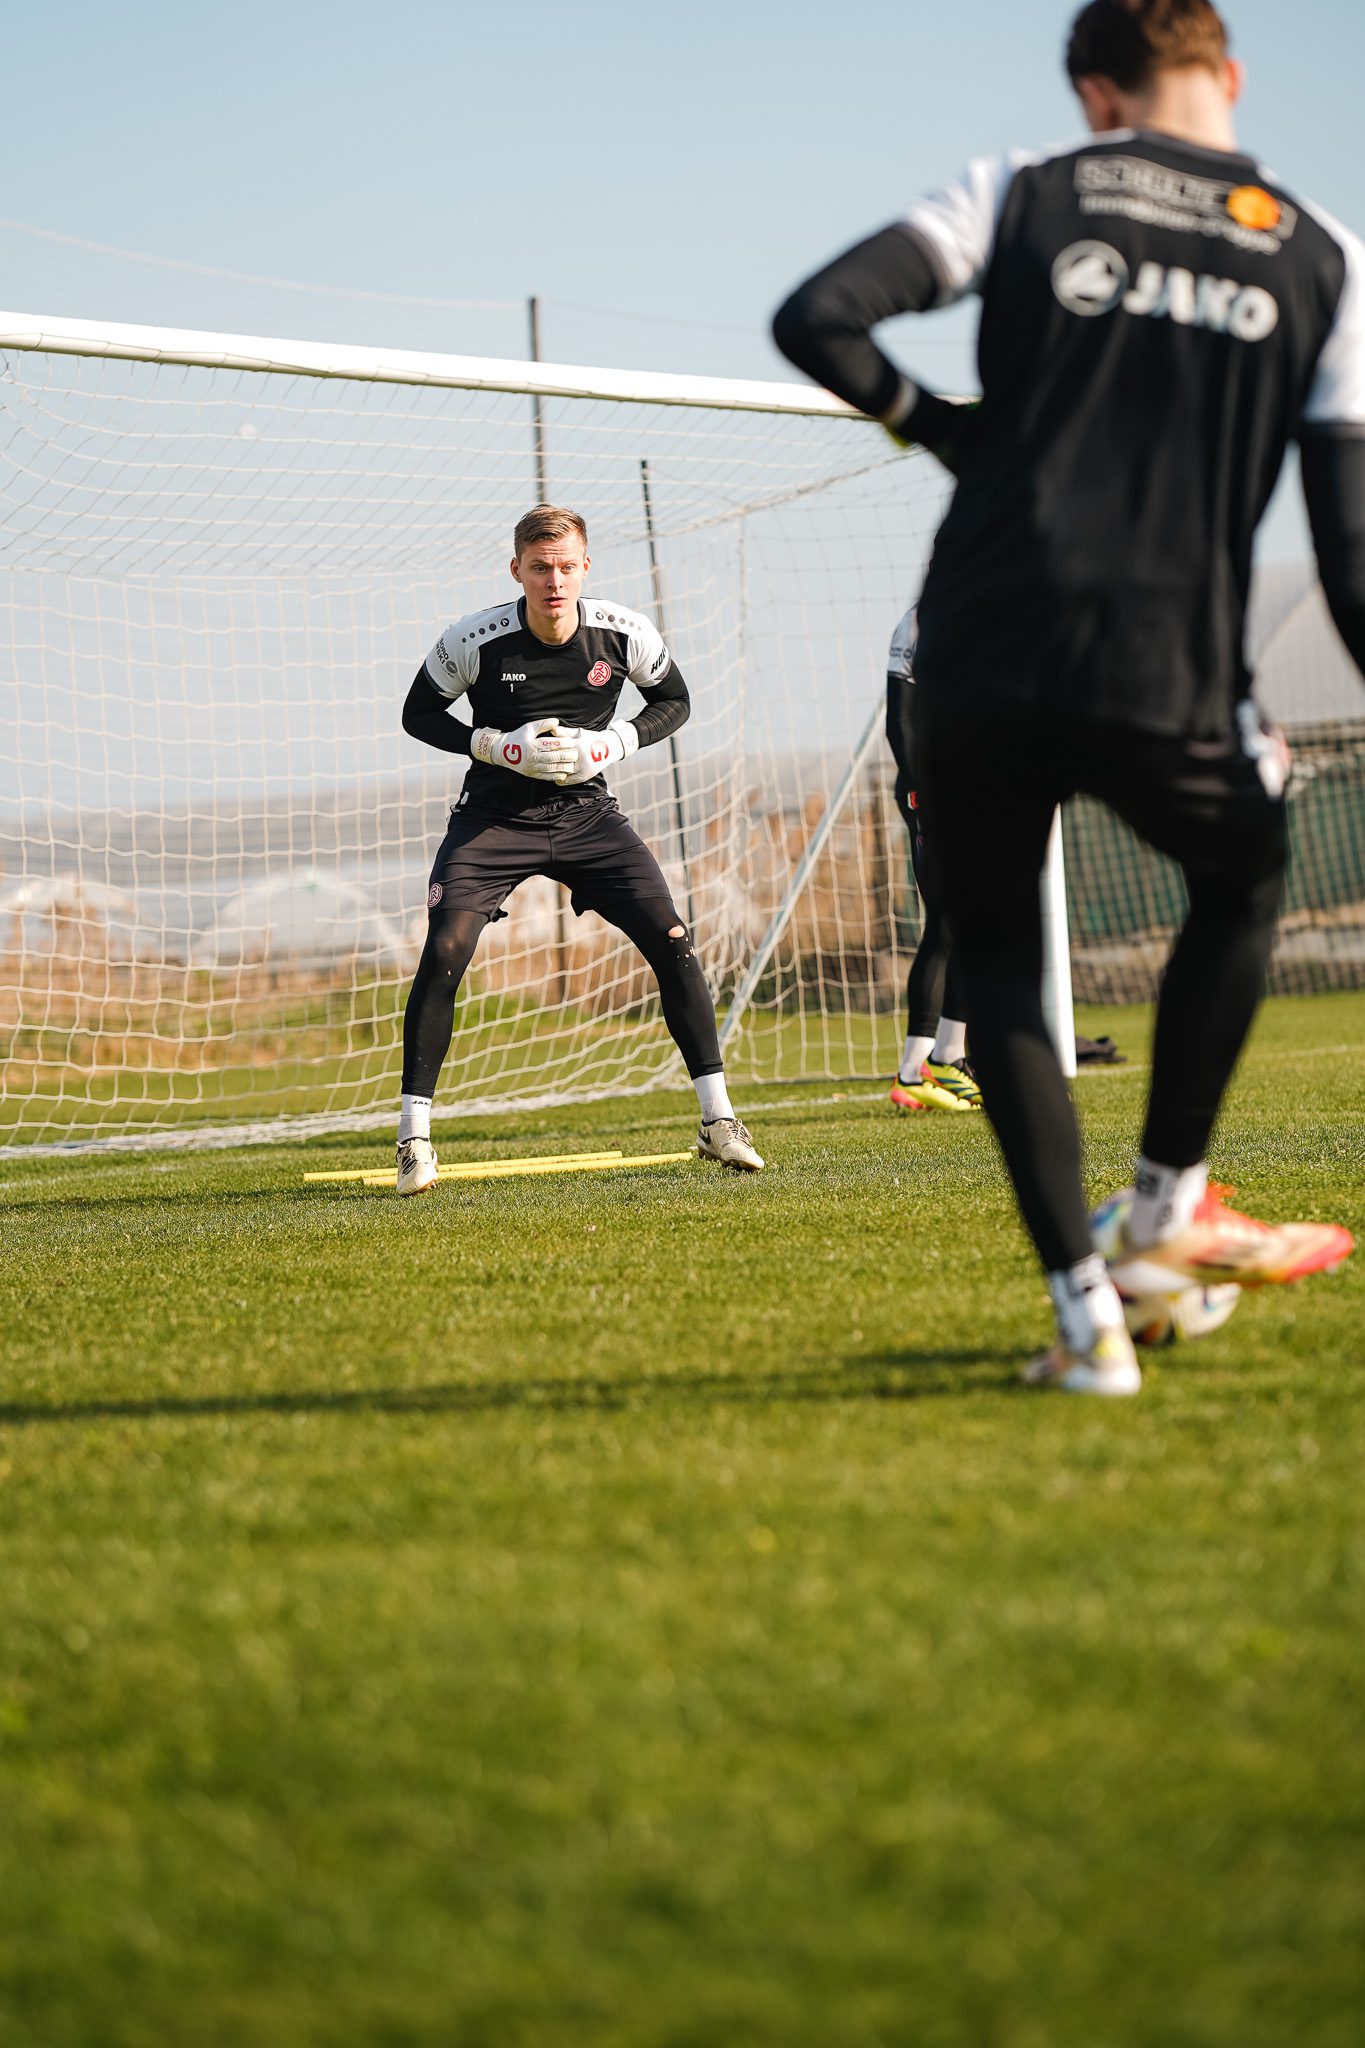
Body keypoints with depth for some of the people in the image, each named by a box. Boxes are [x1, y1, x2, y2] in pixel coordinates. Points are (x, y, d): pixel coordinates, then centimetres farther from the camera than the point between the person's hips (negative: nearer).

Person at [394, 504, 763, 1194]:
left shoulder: (624, 634, -10)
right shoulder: (473, 640, -16)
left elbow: (674, 700, 7)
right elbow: (419, 713, -2)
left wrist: (610, 744, -12)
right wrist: (499, 746, -18)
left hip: (585, 813, 2)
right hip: (493, 819, -2)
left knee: (673, 942, -12)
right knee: (444, 952, -19)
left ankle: (717, 1118, -1)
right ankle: (414, 1133, -7)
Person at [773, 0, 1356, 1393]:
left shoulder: (1026, 193, 7)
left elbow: (817, 320, -4)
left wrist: (940, 427, 12)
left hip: (983, 653, 0)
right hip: (1169, 682, 0)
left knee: (997, 962, 16)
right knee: (1239, 884, 31)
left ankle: (1085, 1308, 7)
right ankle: (1164, 1210, 32)